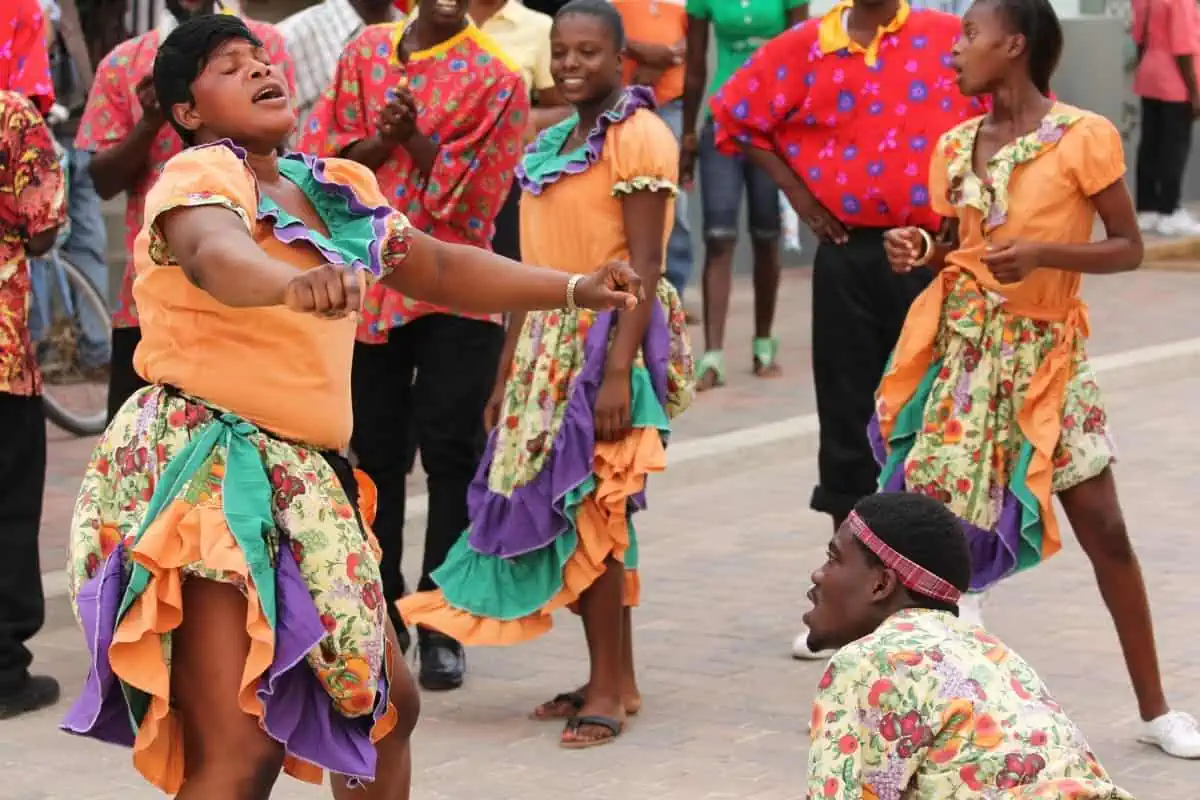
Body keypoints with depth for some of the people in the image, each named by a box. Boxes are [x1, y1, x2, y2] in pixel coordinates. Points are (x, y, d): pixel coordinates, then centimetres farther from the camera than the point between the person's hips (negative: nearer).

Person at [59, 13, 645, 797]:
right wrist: (296, 282, -56)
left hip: (302, 476, 9)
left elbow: (443, 268, 23)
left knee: (385, 705, 19)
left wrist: (575, 289, 17)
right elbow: (215, 255, -35)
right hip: (204, 471, -9)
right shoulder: (200, 176, -11)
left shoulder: (336, 191, 12)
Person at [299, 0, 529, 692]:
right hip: (369, 282, 3)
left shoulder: (495, 78, -3)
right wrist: (383, 141, -14)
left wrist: (415, 141, -20)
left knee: (450, 452, -1)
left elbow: (475, 188, -8)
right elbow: (331, 150, 4)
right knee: (373, 450, 10)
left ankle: (441, 629, 6)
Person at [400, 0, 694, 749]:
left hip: (607, 340, -8)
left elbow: (646, 264, -16)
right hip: (549, 343, 8)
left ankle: (608, 686, 0)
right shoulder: (552, 145, 15)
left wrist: (618, 370, -23)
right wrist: (508, 373, 16)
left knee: (587, 508, -8)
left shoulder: (638, 136, -10)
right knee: (570, 511, 9)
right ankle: (616, 679, 17)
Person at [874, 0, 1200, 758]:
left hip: (1045, 352, -3)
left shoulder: (1085, 138, -10)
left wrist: (1046, 253, -23)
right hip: (960, 346, 3)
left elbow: (1129, 248, -8)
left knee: (1103, 525, -1)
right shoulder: (955, 145, 4)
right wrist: (919, 250, -6)